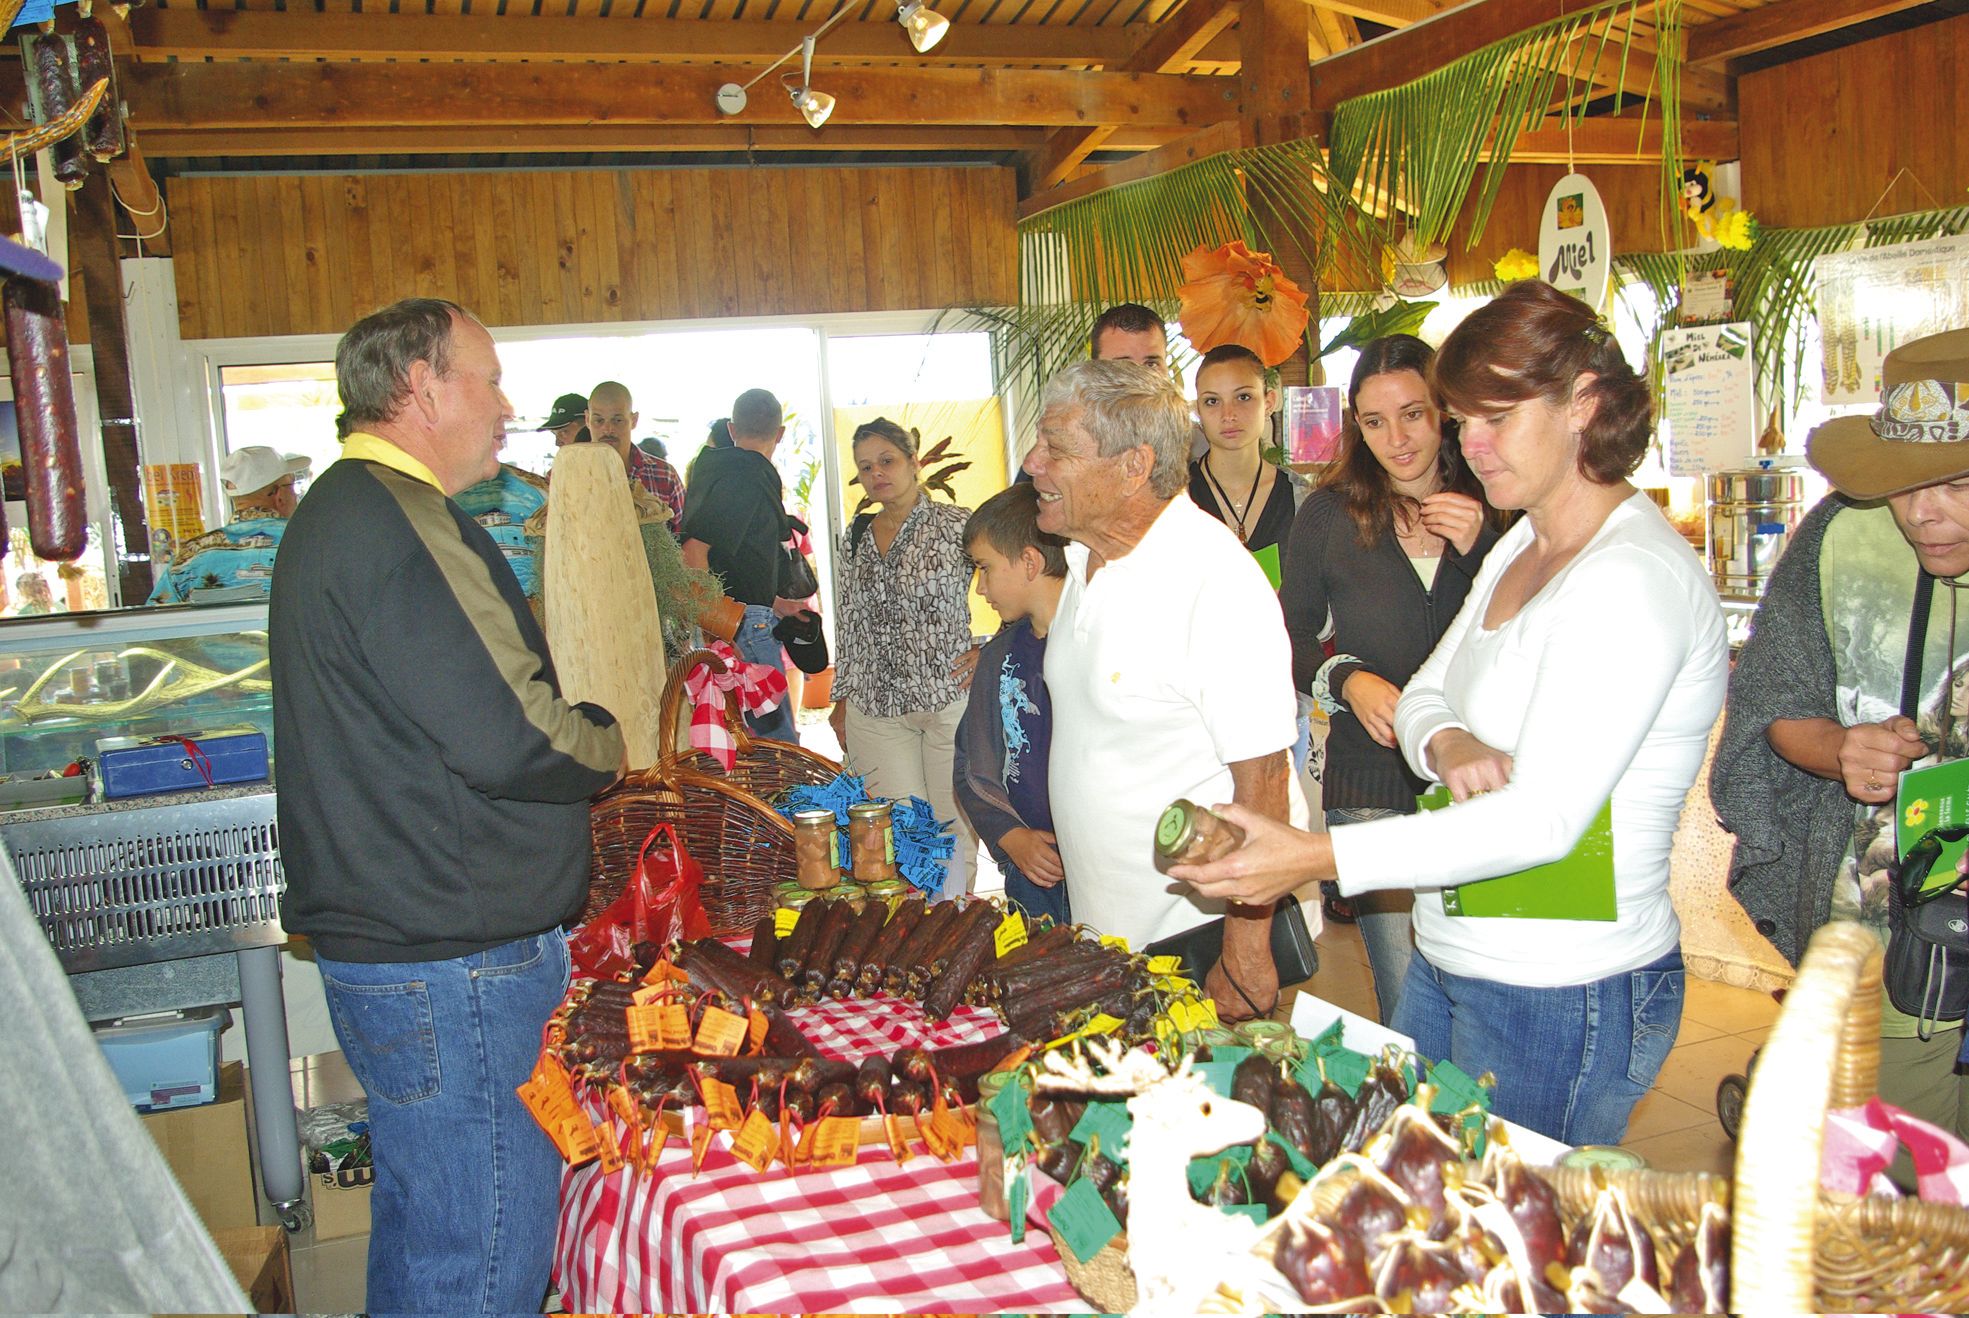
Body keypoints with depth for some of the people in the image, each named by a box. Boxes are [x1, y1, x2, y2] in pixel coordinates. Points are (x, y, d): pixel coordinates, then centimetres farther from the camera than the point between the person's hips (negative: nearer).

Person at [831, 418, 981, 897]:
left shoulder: (957, 524, -2)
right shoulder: (854, 538, 12)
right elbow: (847, 627, 17)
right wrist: (842, 700, 15)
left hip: (949, 694, -3)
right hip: (875, 709, 4)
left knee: (953, 827, 3)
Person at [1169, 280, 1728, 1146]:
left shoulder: (1632, 580, -21)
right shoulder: (1522, 546, 9)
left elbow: (1544, 818, -26)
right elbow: (1426, 691, 14)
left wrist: (1317, 857, -31)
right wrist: (1445, 743, -12)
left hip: (1562, 999, -8)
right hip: (1447, 963, 9)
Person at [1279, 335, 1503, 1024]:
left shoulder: (1496, 508, 4)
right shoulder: (1329, 515, 5)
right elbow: (1293, 636, 11)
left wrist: (1479, 550, -13)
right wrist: (1346, 681, -8)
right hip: (1373, 786, 0)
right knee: (1409, 1012, 1)